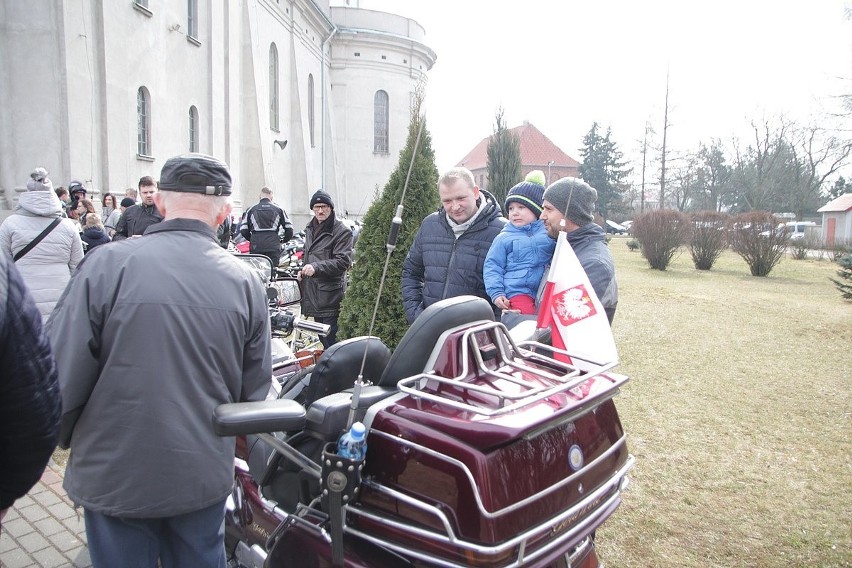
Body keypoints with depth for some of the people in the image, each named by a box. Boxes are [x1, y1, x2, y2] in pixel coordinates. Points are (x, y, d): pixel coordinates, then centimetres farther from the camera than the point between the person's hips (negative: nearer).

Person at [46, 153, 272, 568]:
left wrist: (62, 436, 7)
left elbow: (62, 373, -14)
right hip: (205, 477, 3)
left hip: (115, 477, -2)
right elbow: (255, 390, 0)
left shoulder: (107, 264, -17)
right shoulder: (246, 281, -7)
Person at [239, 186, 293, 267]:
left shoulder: (251, 209, 9)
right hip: (274, 247, 0)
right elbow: (289, 230, 6)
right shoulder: (278, 209, 10)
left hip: (256, 247, 0)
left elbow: (243, 231, 5)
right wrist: (282, 240, 23)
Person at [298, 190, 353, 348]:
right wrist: (303, 270, 12)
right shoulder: (310, 229, 15)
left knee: (331, 339, -9)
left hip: (331, 293, -8)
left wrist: (316, 267, -26)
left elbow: (343, 261, -18)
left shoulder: (342, 231, -10)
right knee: (321, 337, 17)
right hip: (313, 291, 8)